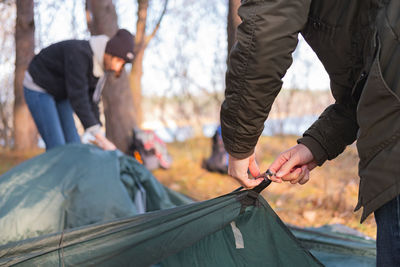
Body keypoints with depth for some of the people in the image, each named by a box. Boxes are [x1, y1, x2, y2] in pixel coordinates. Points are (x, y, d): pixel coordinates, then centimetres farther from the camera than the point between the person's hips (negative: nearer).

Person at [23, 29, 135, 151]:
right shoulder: (79, 54, -34)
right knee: (56, 146, -15)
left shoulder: (101, 65, -8)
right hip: (38, 89, -8)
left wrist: (99, 137, -7)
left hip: (60, 93, 8)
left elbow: (91, 99, -1)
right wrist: (101, 137, -39)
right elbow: (78, 98, -38)